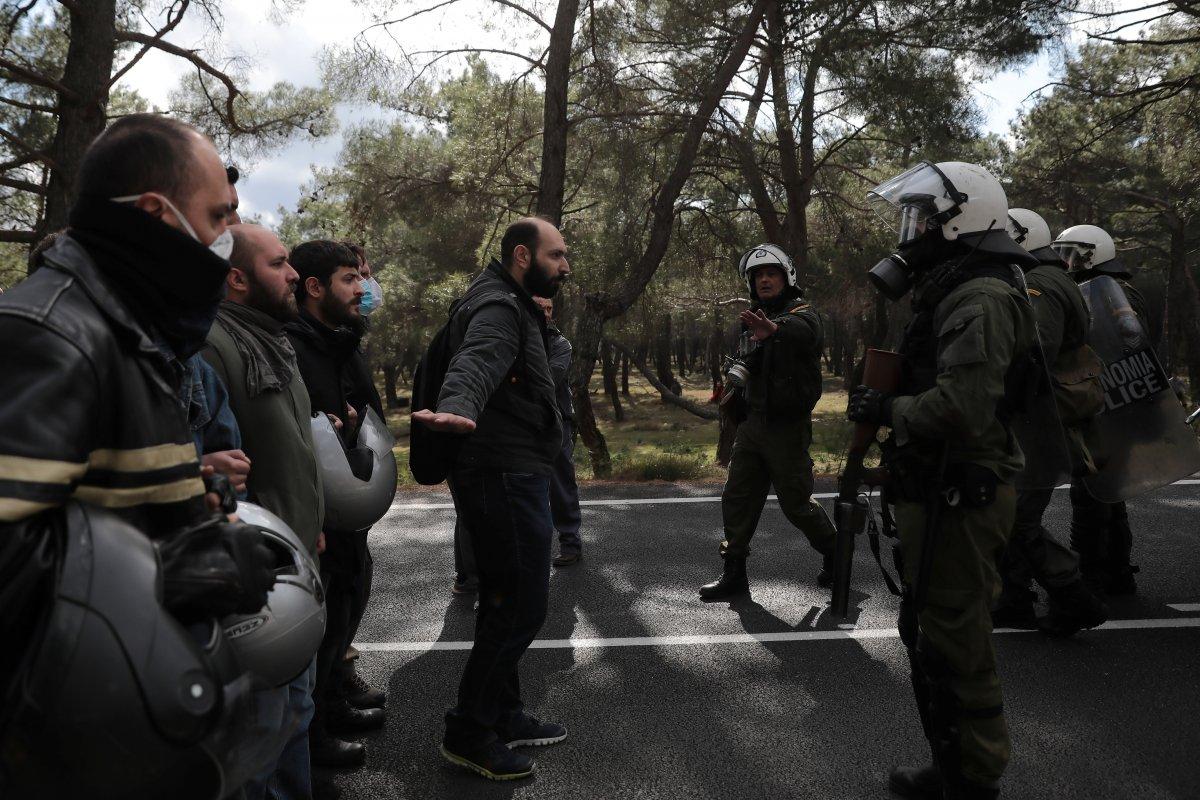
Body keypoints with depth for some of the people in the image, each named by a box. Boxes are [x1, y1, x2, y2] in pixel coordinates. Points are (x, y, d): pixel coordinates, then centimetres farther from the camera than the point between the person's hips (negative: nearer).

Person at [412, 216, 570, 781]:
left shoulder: (513, 305, 16)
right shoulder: (499, 309, -16)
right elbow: (475, 364, -39)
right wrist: (458, 409, -59)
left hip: (509, 475, 11)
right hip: (505, 477, -11)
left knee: (506, 604, 18)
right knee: (521, 608, -5)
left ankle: (503, 716, 32)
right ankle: (469, 732, 8)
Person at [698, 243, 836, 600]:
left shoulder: (802, 314, -10)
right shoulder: (754, 321, 15)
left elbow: (802, 332, -37)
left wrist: (774, 329, -59)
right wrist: (733, 382, 6)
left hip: (788, 427, -7)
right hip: (752, 424, 7)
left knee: (797, 503, 0)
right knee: (736, 499, 6)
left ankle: (834, 554, 25)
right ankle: (734, 573, 14)